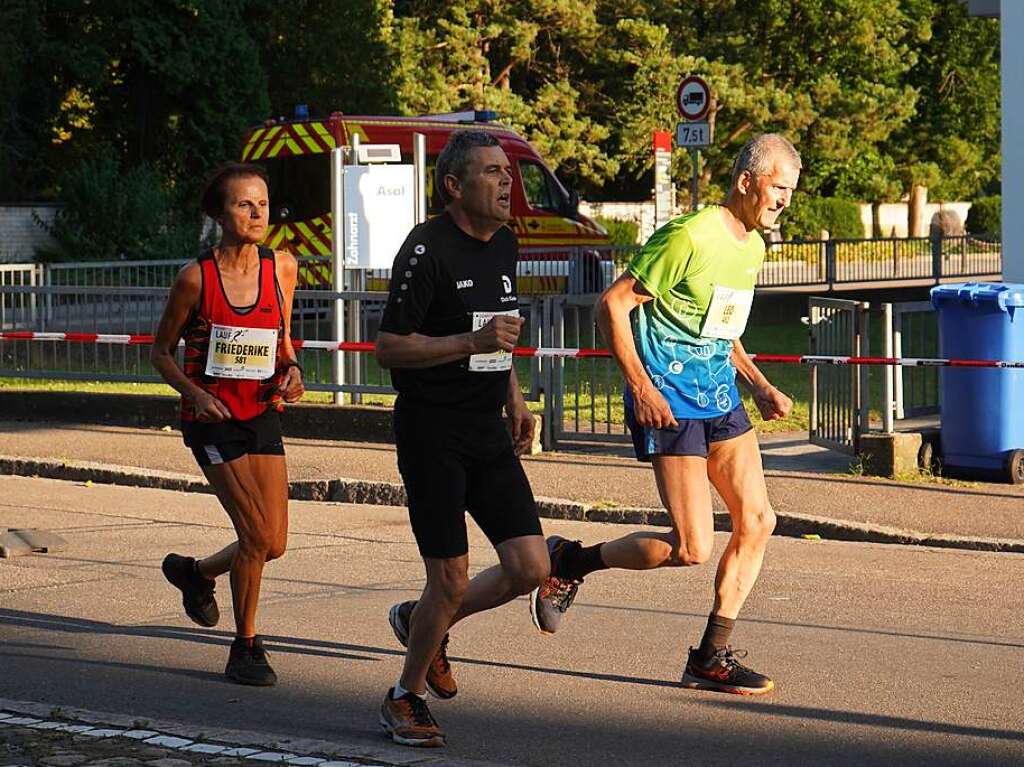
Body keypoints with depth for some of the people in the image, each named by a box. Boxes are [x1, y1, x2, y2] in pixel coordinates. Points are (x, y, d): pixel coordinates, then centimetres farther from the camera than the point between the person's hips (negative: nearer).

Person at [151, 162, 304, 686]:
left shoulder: (282, 266, 1)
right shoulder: (196, 276, -10)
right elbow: (162, 351, 0)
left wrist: (291, 369, -4)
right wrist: (193, 391, -16)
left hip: (263, 414, 5)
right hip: (213, 419, -5)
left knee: (273, 544, 3)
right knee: (257, 535, -12)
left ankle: (195, 572, 34)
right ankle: (245, 648, 6)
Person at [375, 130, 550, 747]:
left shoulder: (504, 243, 12)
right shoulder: (427, 249, -14)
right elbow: (389, 348, -15)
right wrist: (473, 342, -24)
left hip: (488, 432, 7)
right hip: (432, 434, -7)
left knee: (530, 567, -3)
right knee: (451, 579, -6)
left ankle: (424, 623, 23)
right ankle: (407, 698, 17)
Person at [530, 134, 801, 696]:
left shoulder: (753, 246, 12)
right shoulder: (689, 237, -16)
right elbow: (612, 305, -14)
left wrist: (760, 387, 16)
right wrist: (640, 387, -19)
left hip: (720, 397, 9)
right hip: (669, 403, -9)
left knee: (757, 522, 1)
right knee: (691, 548, -11)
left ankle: (711, 658, 10)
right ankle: (570, 561, 11)